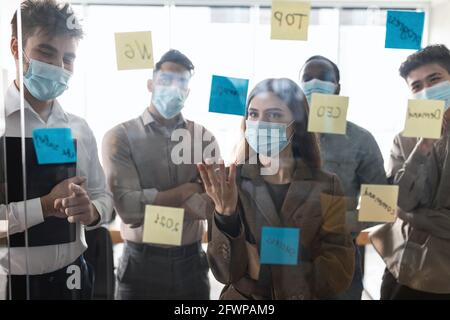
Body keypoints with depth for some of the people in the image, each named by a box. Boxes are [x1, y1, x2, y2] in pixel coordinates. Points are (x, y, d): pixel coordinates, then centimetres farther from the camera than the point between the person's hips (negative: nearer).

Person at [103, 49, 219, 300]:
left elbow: (213, 205, -9)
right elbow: (127, 207, -18)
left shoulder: (205, 139, 2)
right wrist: (187, 190, -11)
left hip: (191, 263, 3)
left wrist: (150, 200, -15)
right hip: (142, 264, -2)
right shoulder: (120, 137, -6)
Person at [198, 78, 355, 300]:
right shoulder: (228, 182, -11)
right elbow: (226, 272, -16)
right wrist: (226, 215, -30)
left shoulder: (326, 187, -9)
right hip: (240, 296, 0)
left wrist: (265, 270, -16)